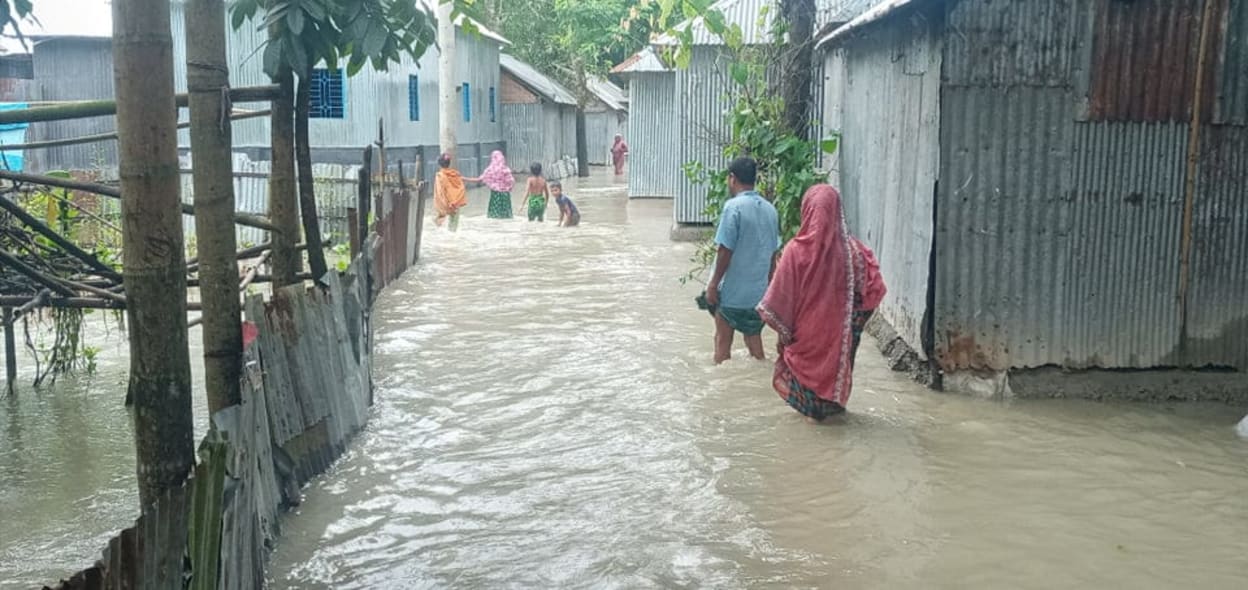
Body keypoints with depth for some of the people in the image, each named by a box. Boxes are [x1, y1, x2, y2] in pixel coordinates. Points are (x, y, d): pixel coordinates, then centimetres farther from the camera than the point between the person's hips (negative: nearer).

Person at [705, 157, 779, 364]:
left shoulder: (734, 207, -15)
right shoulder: (770, 209, 5)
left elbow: (725, 250, -17)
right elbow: (773, 253, 11)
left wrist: (713, 284, -9)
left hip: (732, 290, -6)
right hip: (759, 291, 6)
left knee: (723, 341, 8)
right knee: (754, 339, 18)